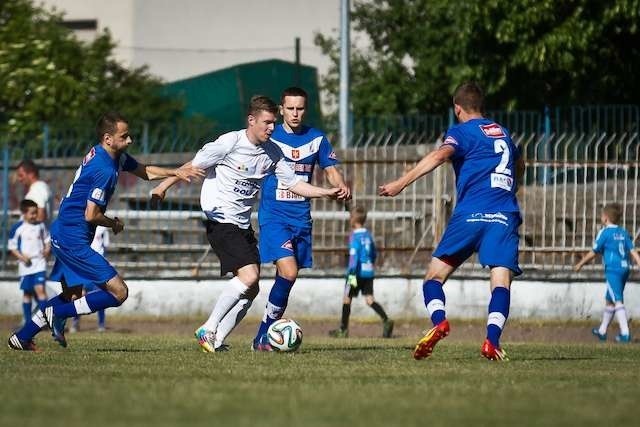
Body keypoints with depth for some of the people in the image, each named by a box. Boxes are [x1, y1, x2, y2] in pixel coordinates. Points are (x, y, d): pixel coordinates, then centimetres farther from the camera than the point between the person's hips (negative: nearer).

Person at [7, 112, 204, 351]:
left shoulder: (116, 156, 8)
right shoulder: (104, 170, -22)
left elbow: (144, 171, 23)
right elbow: (91, 215, -21)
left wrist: (176, 172, 11)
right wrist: (114, 224, -3)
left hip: (63, 235, 11)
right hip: (74, 239, -11)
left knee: (71, 294, 26)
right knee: (118, 291, -12)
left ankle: (22, 338, 28)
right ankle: (57, 313, -8)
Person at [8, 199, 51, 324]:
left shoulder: (40, 226, 3)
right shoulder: (17, 228, -6)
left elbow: (47, 240, 18)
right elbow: (11, 247, 0)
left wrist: (47, 249, -2)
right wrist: (21, 256, -15)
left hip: (39, 263, 1)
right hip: (26, 265, -1)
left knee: (40, 288, -13)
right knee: (27, 293, 6)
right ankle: (28, 322, 14)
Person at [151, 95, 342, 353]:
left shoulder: (272, 152, 6)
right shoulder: (230, 143, -13)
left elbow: (293, 184, 9)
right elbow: (194, 166, -5)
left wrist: (327, 193, -3)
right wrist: (163, 187, -4)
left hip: (243, 225, 8)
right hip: (220, 221, -8)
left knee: (250, 290, 2)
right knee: (249, 275, -22)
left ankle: (217, 340, 7)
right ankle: (208, 329, -14)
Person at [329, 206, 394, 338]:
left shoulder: (355, 236, -12)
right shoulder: (368, 235, 11)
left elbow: (354, 256, -20)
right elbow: (374, 253, 22)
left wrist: (352, 273, -24)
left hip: (357, 273, -7)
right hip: (369, 272, 7)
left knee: (347, 299, 8)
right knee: (369, 300, 2)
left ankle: (343, 330, 15)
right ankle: (386, 321, -20)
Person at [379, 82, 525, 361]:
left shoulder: (462, 132, 7)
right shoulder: (503, 133, 25)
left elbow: (440, 155, -15)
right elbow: (519, 167, 44)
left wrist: (401, 183, -21)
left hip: (469, 215, -3)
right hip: (505, 217, 3)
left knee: (434, 275, 6)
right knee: (501, 281, -8)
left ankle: (438, 321, -21)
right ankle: (492, 340, -30)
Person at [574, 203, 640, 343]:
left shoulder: (604, 233, -5)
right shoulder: (623, 233, 13)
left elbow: (593, 252, 1)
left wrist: (580, 264, 13)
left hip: (613, 270, -7)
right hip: (624, 269, 7)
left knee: (617, 301, -11)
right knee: (609, 300, 19)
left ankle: (625, 333, -21)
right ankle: (602, 331, 29)